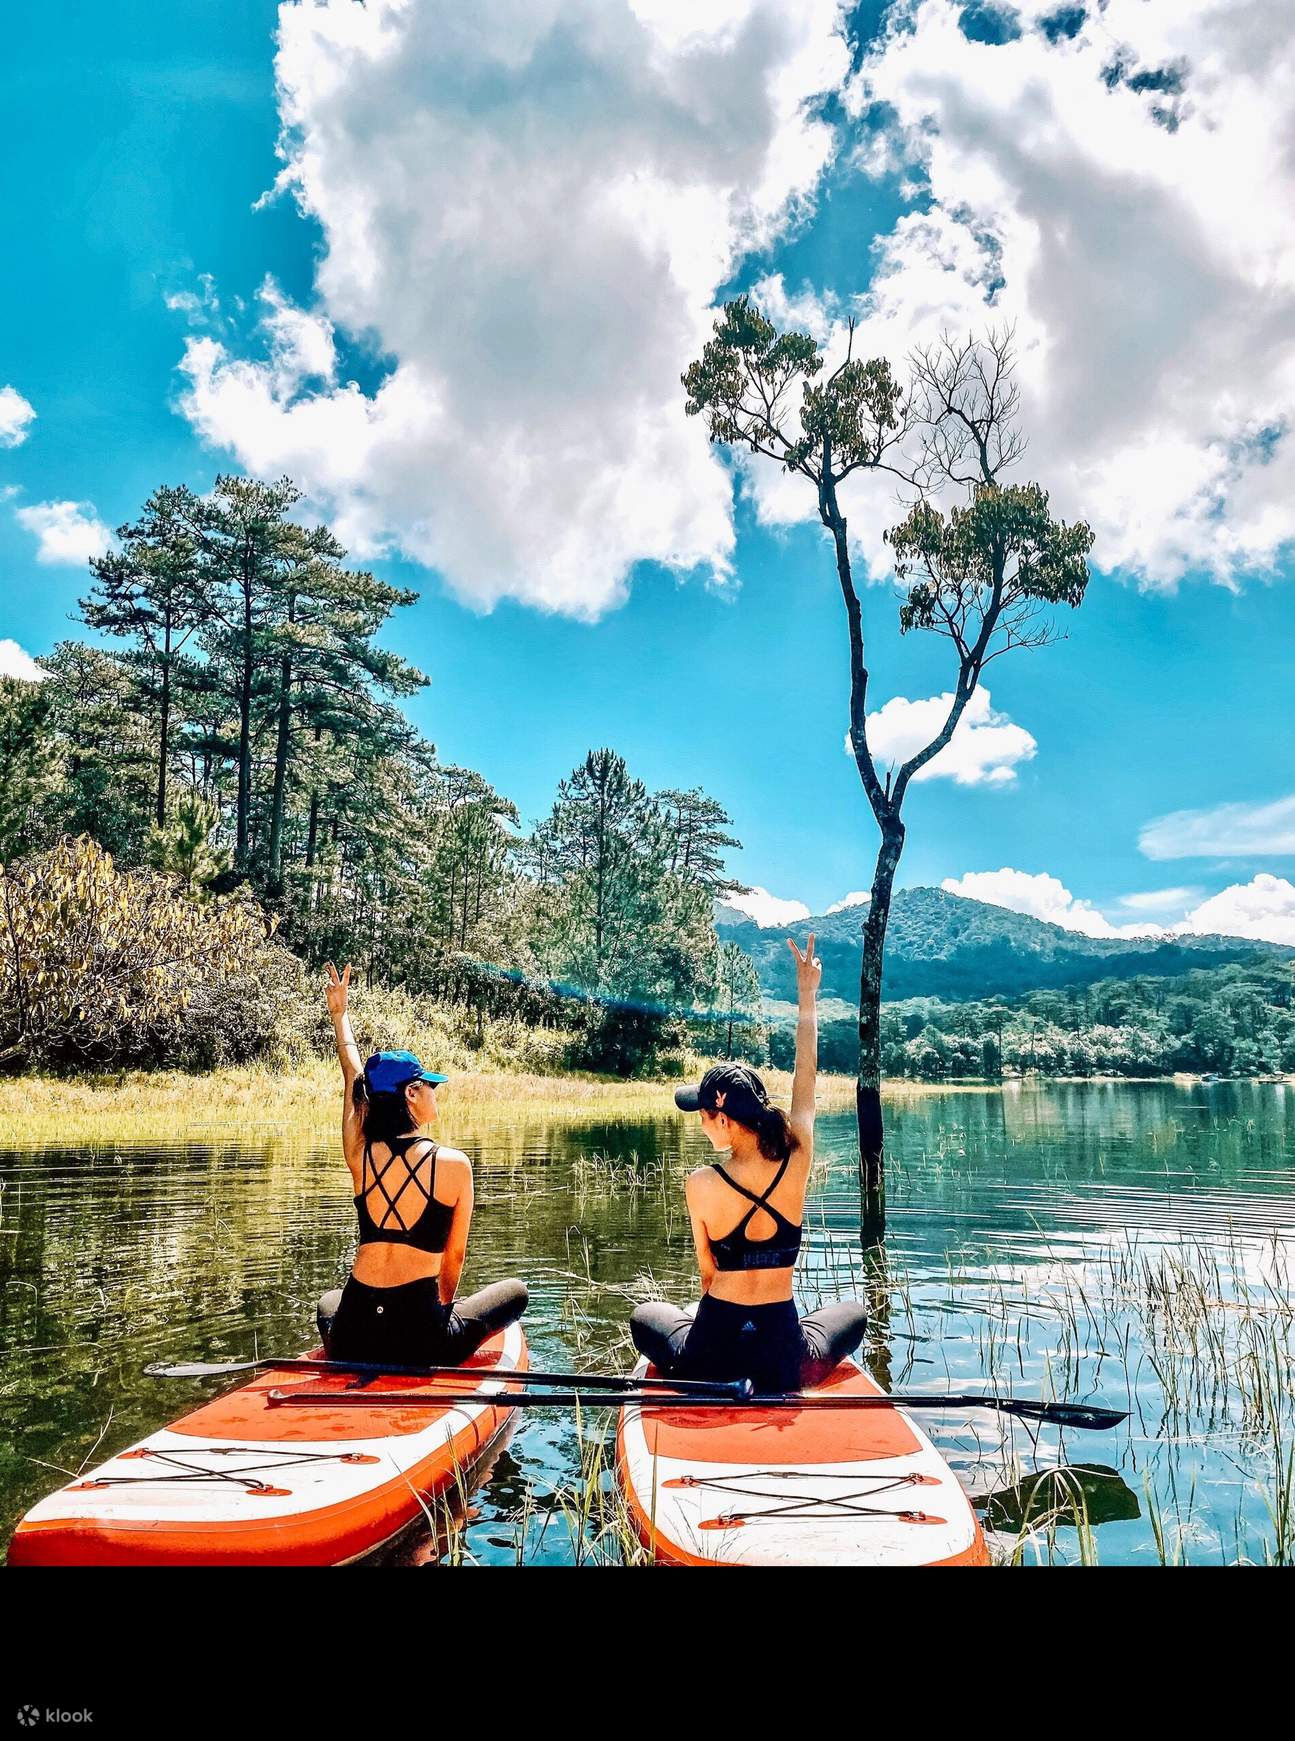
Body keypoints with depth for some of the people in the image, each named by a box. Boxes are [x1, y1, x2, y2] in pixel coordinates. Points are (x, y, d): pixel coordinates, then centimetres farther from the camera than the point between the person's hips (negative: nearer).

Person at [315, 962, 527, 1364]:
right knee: (515, 1291, 21)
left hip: (354, 1339, 4)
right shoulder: (454, 1164, -10)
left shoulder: (360, 1155, -2)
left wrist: (339, 1014, 29)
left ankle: (341, 1363, 25)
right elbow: (455, 1255, 1)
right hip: (420, 1335, -4)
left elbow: (353, 1079, 16)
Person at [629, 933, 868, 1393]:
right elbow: (805, 1081, 4)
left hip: (712, 1351, 0)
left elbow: (707, 1272, -3)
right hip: (785, 1358, 0)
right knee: (854, 1312, 32)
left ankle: (721, 1389, 16)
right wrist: (808, 994, 16)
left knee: (646, 1316, 33)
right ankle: (772, 1388, 13)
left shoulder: (700, 1185, -15)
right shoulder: (796, 1164, -11)